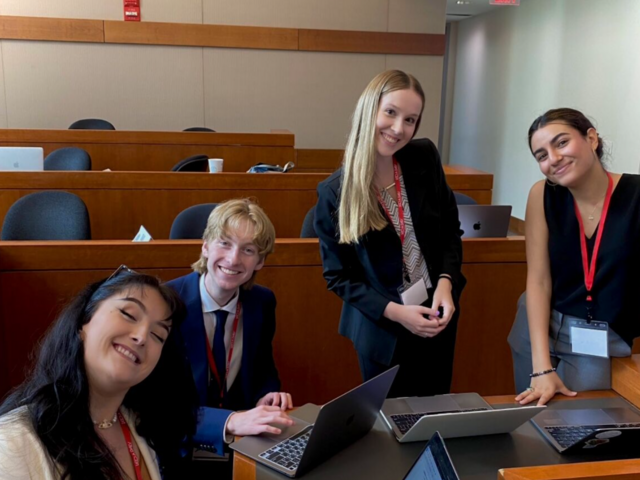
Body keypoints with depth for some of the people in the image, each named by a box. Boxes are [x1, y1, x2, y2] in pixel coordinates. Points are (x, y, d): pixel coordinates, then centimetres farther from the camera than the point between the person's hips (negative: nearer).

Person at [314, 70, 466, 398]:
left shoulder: (425, 158, -8)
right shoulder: (334, 193, -16)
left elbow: (450, 229, 2)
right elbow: (338, 275, -8)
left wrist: (446, 282, -14)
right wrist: (393, 311, -18)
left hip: (437, 316, 3)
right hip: (381, 329, -3)